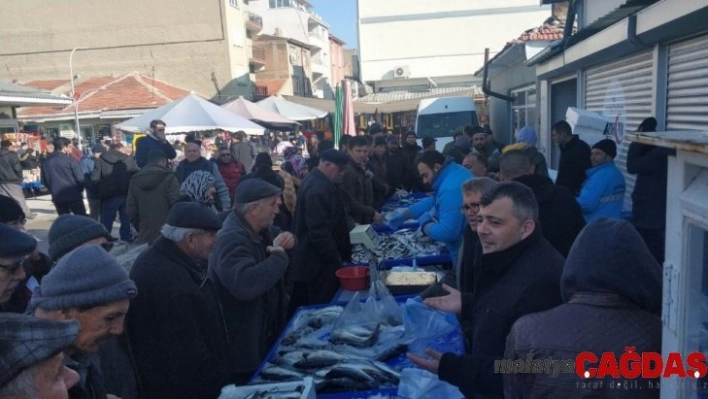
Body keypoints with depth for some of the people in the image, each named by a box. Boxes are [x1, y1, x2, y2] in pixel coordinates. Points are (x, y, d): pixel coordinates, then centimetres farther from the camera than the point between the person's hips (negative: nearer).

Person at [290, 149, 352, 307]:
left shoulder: (319, 182, 11)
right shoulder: (317, 189, -23)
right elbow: (319, 232, -27)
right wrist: (337, 260, -20)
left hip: (318, 261, 10)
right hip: (317, 265, -10)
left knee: (313, 311, 18)